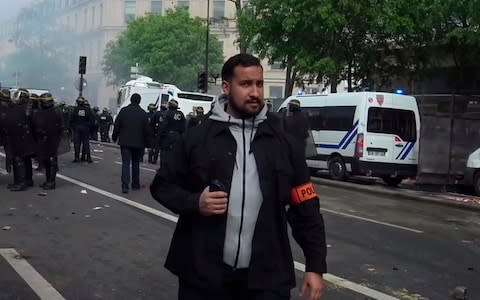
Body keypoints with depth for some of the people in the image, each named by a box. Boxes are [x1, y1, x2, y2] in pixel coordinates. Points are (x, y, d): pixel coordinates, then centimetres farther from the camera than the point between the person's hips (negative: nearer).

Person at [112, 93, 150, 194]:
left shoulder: (123, 111, -3)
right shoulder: (143, 113, -3)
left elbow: (116, 126, 0)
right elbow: (146, 130, 0)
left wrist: (114, 137, 13)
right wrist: (145, 142, 10)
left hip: (125, 142, -1)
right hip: (138, 143, 1)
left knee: (125, 163, -3)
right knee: (136, 163, 15)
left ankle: (125, 185, -16)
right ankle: (135, 184, 21)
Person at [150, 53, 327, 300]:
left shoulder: (282, 143, 4)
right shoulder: (197, 138, -1)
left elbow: (306, 211, 5)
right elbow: (162, 185, 6)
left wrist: (315, 266, 0)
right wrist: (195, 202, -12)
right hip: (203, 274, 0)